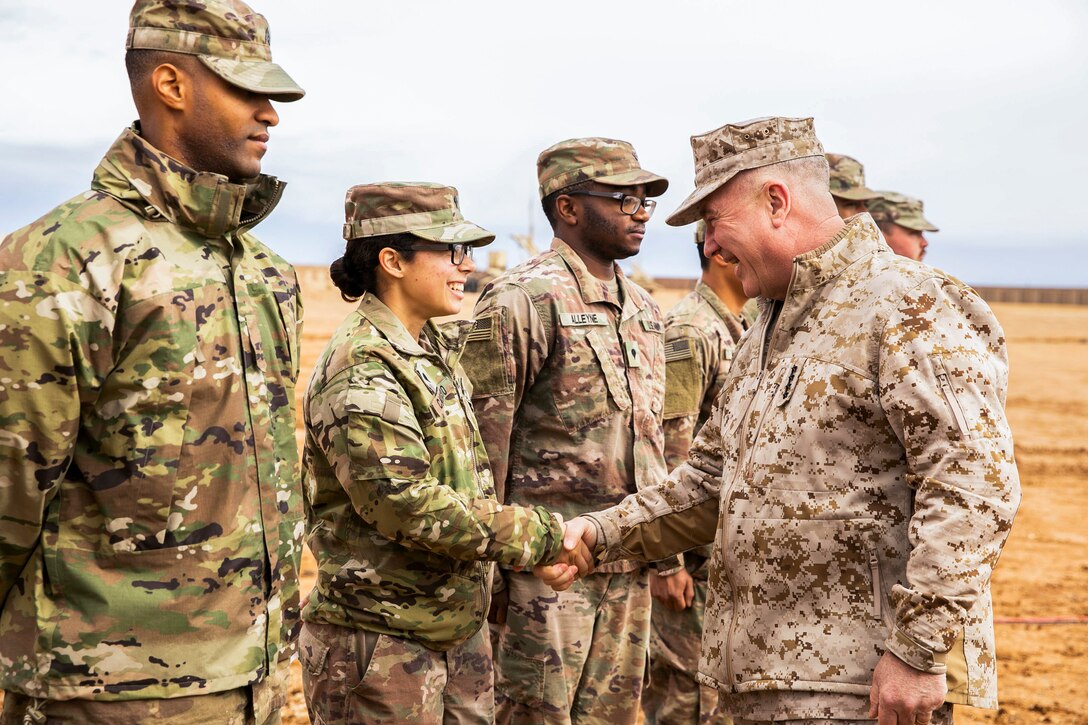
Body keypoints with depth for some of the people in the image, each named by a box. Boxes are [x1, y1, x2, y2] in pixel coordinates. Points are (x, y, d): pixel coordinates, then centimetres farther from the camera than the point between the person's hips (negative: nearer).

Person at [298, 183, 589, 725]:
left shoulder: (435, 350, 11)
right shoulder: (361, 370, -18)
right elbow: (408, 506, -25)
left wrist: (536, 541, 8)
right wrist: (544, 537, -19)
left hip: (459, 632, 9)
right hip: (382, 644, -9)